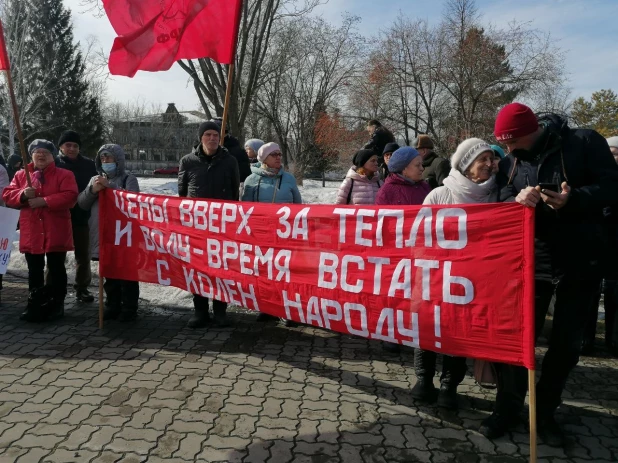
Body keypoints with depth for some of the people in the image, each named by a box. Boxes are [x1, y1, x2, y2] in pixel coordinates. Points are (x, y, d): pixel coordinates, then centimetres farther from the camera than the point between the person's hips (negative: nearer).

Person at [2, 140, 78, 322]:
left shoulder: (64, 175, -1)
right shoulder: (21, 175, 12)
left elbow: (70, 196, -15)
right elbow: (7, 195, 7)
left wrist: (44, 201, -21)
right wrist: (23, 194, -14)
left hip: (55, 232, -4)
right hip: (31, 232, 4)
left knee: (56, 269, 4)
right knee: (34, 271, 11)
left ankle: (56, 305, 15)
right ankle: (35, 306, 20)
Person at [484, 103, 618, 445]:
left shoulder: (584, 143, -8)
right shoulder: (510, 162, 3)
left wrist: (574, 199, -27)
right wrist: (518, 200, -27)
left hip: (580, 262, -2)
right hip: (531, 261, 2)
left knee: (567, 341, 9)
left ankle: (545, 412, 27)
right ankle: (508, 408, 21)